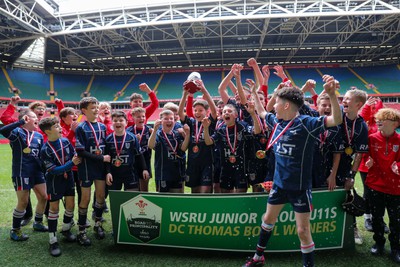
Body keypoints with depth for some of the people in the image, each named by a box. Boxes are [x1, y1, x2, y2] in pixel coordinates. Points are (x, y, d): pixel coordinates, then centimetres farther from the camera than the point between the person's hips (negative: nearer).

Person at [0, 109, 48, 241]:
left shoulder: (39, 136, 8)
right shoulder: (17, 132, -10)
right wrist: (21, 122, -31)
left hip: (37, 171, 7)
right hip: (21, 173, -7)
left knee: (43, 197, 12)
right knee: (23, 202, 2)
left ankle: (38, 223, 35)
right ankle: (15, 230, 22)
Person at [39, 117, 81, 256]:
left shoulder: (65, 141, -7)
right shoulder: (45, 150, -20)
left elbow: (75, 156, 3)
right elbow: (53, 170, -22)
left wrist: (76, 159, -18)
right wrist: (71, 163, -25)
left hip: (68, 178, 4)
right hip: (54, 181, -4)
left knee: (71, 205, 9)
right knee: (54, 208, 3)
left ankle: (66, 229, 34)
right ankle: (53, 240, 16)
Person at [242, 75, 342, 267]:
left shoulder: (306, 123, -19)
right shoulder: (277, 121, 0)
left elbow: (336, 120, -31)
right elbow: (261, 113, 20)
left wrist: (332, 94, -47)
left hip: (300, 187, -7)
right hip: (279, 183, 7)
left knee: (303, 231, 2)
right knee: (268, 219, 21)